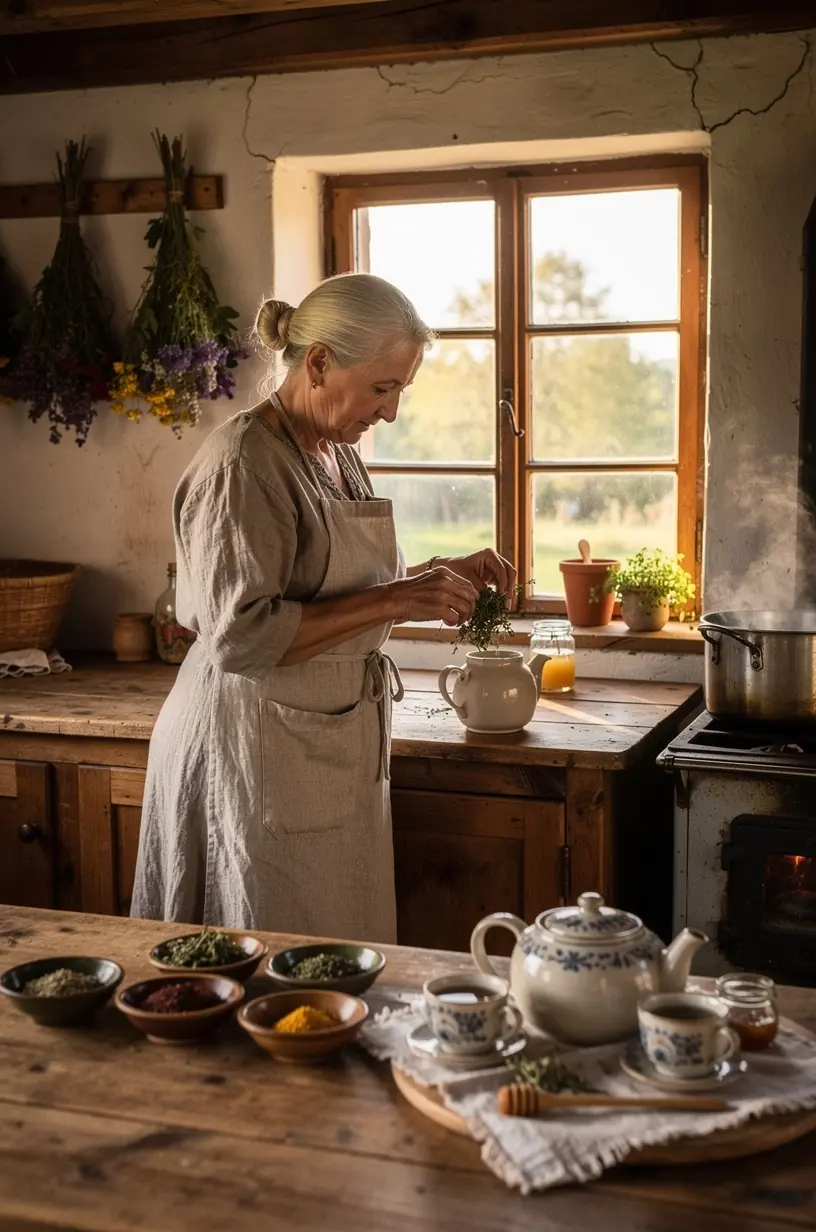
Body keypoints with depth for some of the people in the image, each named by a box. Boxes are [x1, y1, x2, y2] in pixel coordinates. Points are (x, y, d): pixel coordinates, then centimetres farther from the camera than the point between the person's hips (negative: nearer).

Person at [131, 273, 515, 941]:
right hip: (259, 753, -9)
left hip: (338, 747, 9)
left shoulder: (338, 453, 10)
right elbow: (240, 637, -25)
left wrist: (438, 575, 4)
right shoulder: (244, 464, -18)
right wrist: (396, 601, -24)